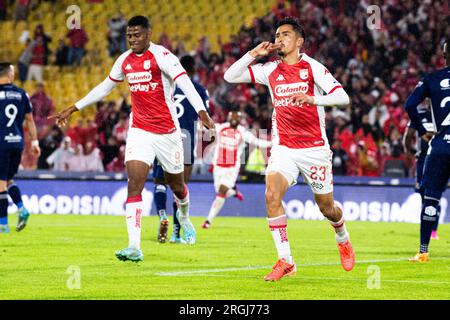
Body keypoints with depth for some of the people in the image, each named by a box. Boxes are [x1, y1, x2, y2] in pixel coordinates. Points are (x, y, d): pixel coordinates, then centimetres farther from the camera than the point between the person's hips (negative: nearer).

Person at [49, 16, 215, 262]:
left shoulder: (161, 56, -12)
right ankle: (134, 247, -21)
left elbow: (185, 84, -24)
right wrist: (73, 109, 22)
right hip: (139, 131, 3)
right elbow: (104, 87, 21)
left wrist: (202, 112, -39)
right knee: (134, 183, -14)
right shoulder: (124, 60, 7)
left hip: (167, 131, -3)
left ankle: (184, 217, 50)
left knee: (176, 185, 14)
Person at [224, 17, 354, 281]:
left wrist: (312, 99, -31)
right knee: (272, 195, -22)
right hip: (283, 148, 2)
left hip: (315, 148, -2)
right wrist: (255, 53, -3)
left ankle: (344, 241, 43)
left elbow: (343, 97, -15)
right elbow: (230, 76, 7)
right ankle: (285, 261, -17)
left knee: (327, 207, 8)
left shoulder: (312, 68, -6)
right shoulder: (271, 70, 5)